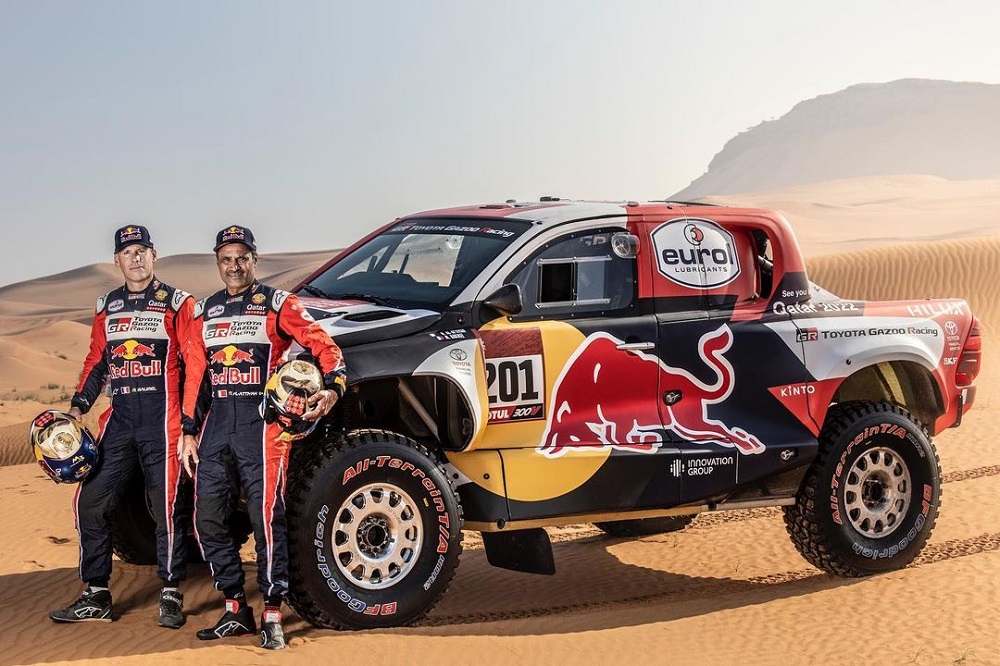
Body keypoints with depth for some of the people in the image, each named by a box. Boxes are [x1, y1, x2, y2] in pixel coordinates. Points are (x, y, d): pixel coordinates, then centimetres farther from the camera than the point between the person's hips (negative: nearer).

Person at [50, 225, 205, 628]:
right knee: (91, 503, 2)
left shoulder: (176, 303, 0)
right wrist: (79, 405, 8)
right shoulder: (107, 307, 16)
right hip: (119, 421, 5)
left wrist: (188, 424, -9)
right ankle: (96, 597, 12)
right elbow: (96, 360, 23)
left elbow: (195, 364, -4)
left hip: (162, 423, -5)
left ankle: (171, 596, 9)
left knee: (167, 508, -3)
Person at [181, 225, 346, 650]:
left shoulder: (277, 304, 3)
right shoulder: (205, 312, 18)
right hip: (217, 419, 5)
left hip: (262, 419, -5)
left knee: (266, 517, -8)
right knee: (207, 517, 2)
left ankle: (272, 617, 0)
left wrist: (333, 388, -21)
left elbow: (323, 345, -3)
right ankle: (236, 610, 14)